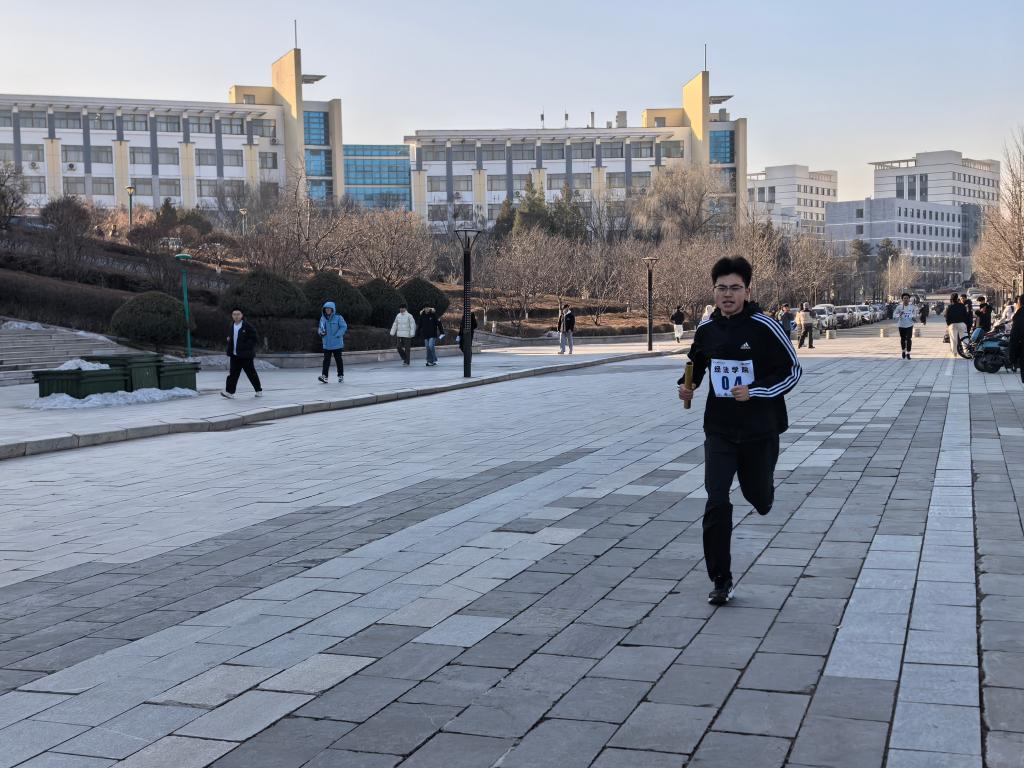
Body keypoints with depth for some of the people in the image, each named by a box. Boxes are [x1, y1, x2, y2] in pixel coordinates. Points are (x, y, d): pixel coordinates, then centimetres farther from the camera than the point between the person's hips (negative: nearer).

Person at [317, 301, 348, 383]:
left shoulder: (338, 318, -7)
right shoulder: (323, 318, 7)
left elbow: (344, 327, -10)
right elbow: (320, 328, 15)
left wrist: (336, 335, -18)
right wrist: (321, 332, -9)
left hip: (337, 344, -3)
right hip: (326, 344, 3)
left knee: (338, 360, 8)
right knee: (326, 360, -6)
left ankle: (341, 376, 19)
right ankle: (324, 376, -12)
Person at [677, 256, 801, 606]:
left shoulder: (764, 327, -13)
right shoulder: (706, 329, 0)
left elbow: (793, 371, -8)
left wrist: (754, 391, -20)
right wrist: (688, 385, 0)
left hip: (760, 431, -2)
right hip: (719, 430, 2)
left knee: (758, 496, 13)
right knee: (716, 503, -9)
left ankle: (763, 496, 54)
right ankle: (721, 582, 0)